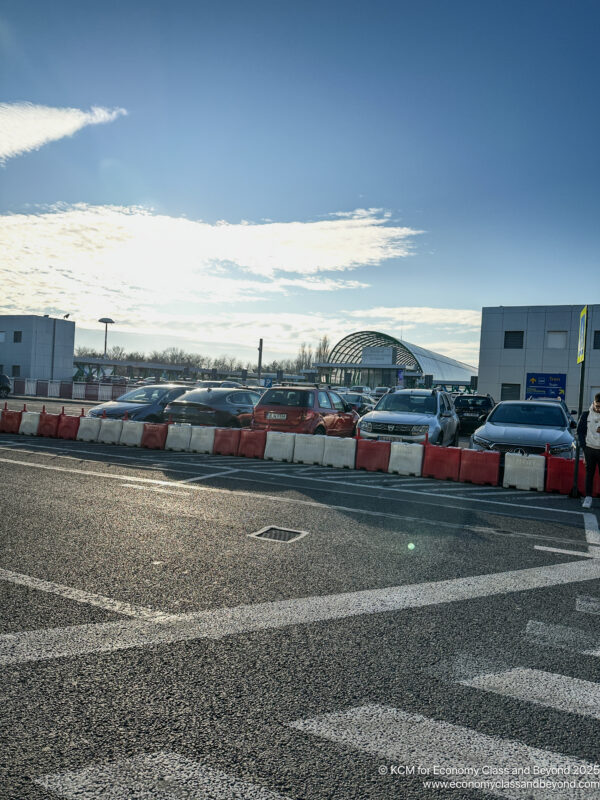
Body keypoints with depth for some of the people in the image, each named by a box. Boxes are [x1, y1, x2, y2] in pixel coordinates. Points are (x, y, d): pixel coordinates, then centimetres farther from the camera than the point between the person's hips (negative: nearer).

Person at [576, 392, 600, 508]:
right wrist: (583, 445, 2)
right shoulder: (586, 415, 5)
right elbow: (580, 431, 9)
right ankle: (588, 498, 9)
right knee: (589, 474, 5)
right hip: (590, 449, 1)